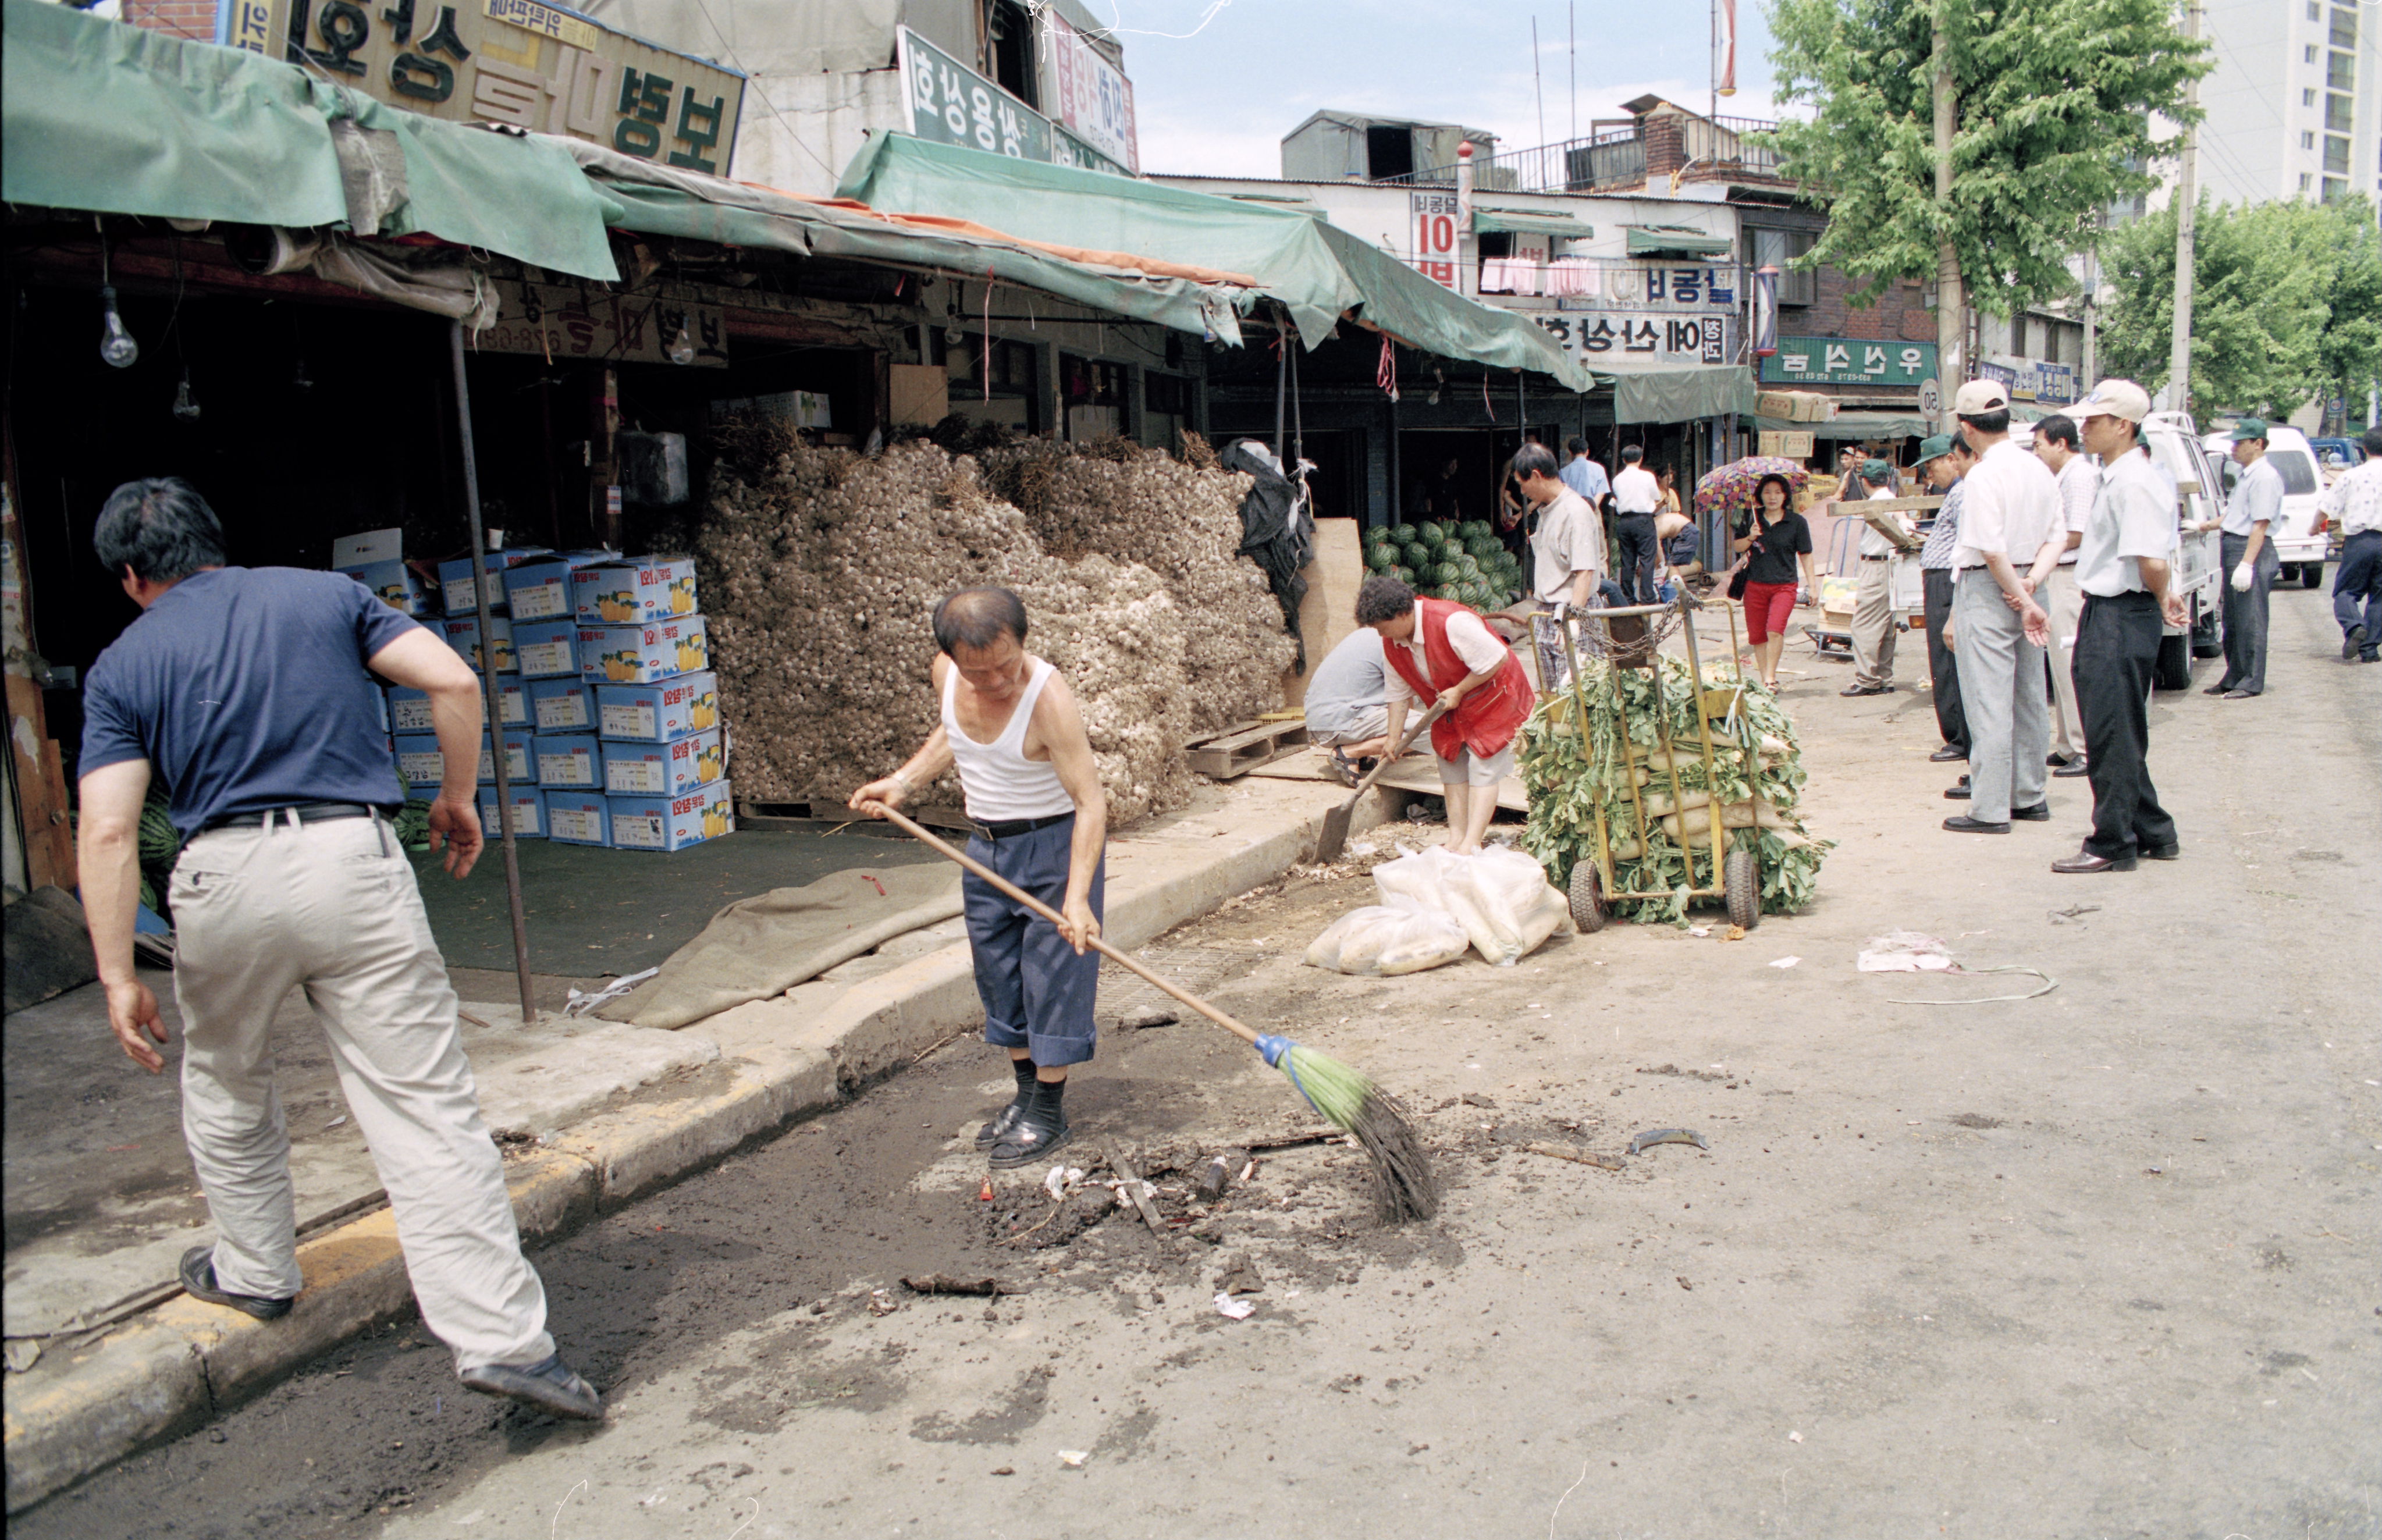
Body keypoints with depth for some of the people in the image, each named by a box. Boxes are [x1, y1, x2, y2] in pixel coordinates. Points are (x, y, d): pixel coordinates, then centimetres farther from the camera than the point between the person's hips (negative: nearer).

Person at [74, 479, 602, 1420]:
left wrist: (118, 978, 0)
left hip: (226, 881, 1)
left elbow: (108, 831, -1)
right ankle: (499, 1335, -6)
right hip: (355, 859, 0)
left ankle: (254, 1272, 44)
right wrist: (459, 797, 13)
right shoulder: (325, 595, 13)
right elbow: (453, 682, 0)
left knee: (225, 1088, 28)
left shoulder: (123, 665, 11)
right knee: (426, 1103, -2)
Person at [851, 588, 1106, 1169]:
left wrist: (1077, 896, -39)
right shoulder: (946, 674, -8)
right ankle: (1026, 1094, 29)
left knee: (1053, 973, -3)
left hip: (1055, 843, -7)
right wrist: (901, 784, 7)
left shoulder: (1048, 696, -28)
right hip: (987, 844, 7)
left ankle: (1048, 1115, 10)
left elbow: (1090, 802, -31)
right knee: (998, 974, 13)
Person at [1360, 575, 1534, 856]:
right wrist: (1394, 737, 1)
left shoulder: (1451, 622, -33)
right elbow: (1400, 692, 3)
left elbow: (1497, 658, -28)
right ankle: (1456, 838, 12)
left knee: (1482, 768, -10)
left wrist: (1459, 691, -23)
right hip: (1451, 706, 8)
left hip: (1491, 694, -8)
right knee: (1451, 764, 6)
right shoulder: (1391, 643, -8)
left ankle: (1471, 845, -12)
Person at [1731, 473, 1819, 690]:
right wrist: (1750, 538, -12)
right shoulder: (1752, 519, 6)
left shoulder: (1797, 522, 0)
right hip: (1755, 584, 3)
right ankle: (1765, 679, 18)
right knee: (1757, 635, 6)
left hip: (1784, 585, -3)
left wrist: (1812, 583, 2)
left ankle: (1771, 677, -9)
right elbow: (1737, 547, 8)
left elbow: (1805, 555, 5)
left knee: (1775, 630, -20)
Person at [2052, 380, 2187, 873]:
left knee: (2113, 736, -3)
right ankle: (2153, 833, 28)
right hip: (2104, 615, 11)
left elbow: (2153, 562, -25)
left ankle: (2112, 844, 6)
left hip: (2121, 619, -11)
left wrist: (2162, 600, -8)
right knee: (2119, 734, 17)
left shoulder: (2135, 483, -18)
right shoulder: (2114, 477, 14)